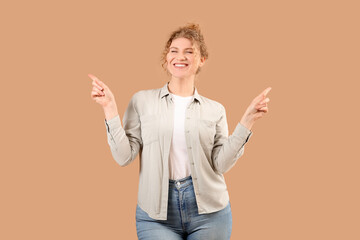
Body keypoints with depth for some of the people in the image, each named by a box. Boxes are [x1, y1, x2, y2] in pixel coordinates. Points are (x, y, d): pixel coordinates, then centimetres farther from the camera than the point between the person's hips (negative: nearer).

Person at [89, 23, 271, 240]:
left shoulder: (215, 109, 6)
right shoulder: (142, 100, 4)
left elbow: (221, 163, -4)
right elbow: (124, 156, -2)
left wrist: (247, 121, -9)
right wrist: (110, 109, -9)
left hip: (209, 213, 1)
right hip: (156, 216, -1)